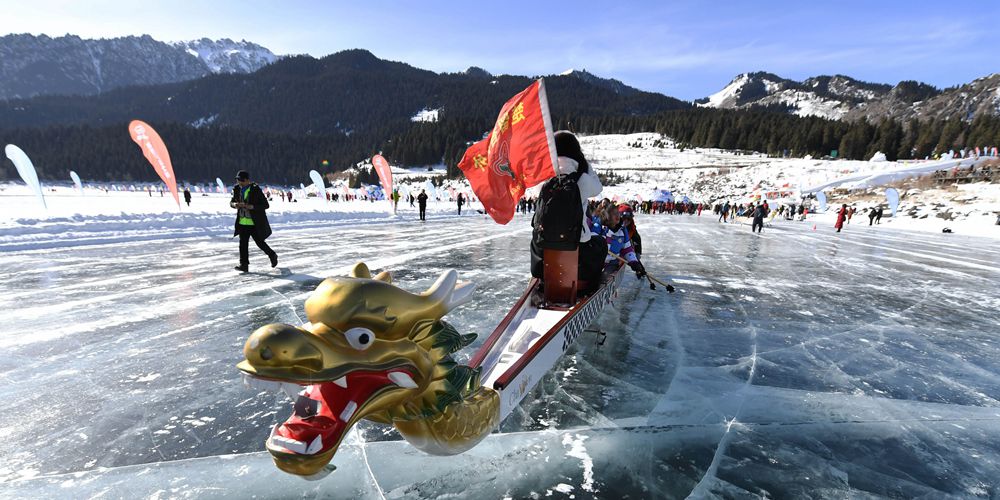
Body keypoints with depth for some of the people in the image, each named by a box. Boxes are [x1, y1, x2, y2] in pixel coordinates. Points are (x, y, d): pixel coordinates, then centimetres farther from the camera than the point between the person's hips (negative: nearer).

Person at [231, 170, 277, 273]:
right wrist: (234, 204, -9)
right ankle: (244, 264, 5)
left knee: (260, 243, 5)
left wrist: (251, 206, -26)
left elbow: (266, 205, -14)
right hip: (242, 222, 5)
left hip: (255, 224, -5)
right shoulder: (237, 189, 4)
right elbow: (231, 201, 16)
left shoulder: (256, 190, -12)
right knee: (243, 244, 0)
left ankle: (272, 255, 28)